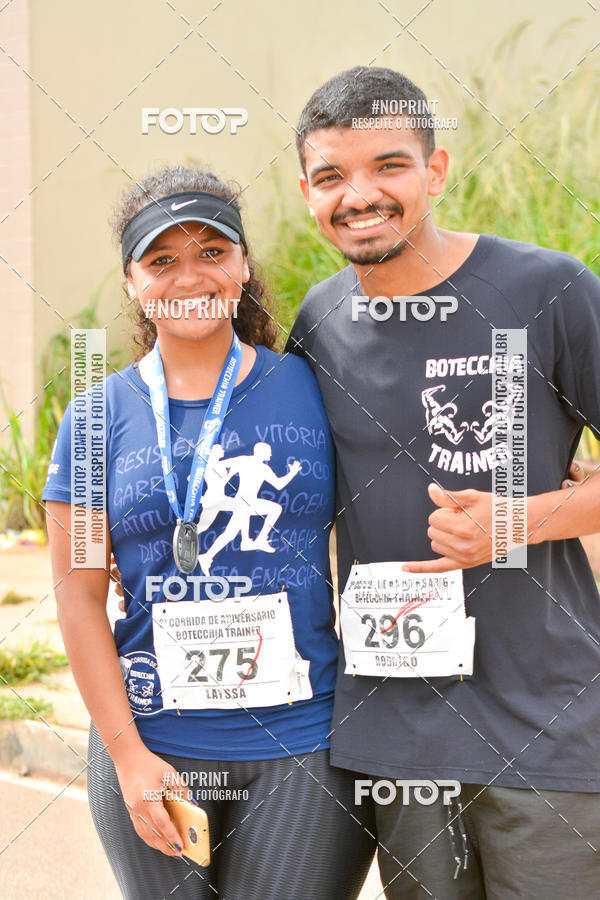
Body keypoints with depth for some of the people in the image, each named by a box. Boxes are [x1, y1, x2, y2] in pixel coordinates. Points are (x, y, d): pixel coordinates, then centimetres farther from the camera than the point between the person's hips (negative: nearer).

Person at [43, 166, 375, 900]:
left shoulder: (314, 391, 1)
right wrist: (127, 754, -4)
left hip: (309, 752, -1)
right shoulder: (99, 418, 1)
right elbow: (78, 596, 1)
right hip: (153, 749, 1)